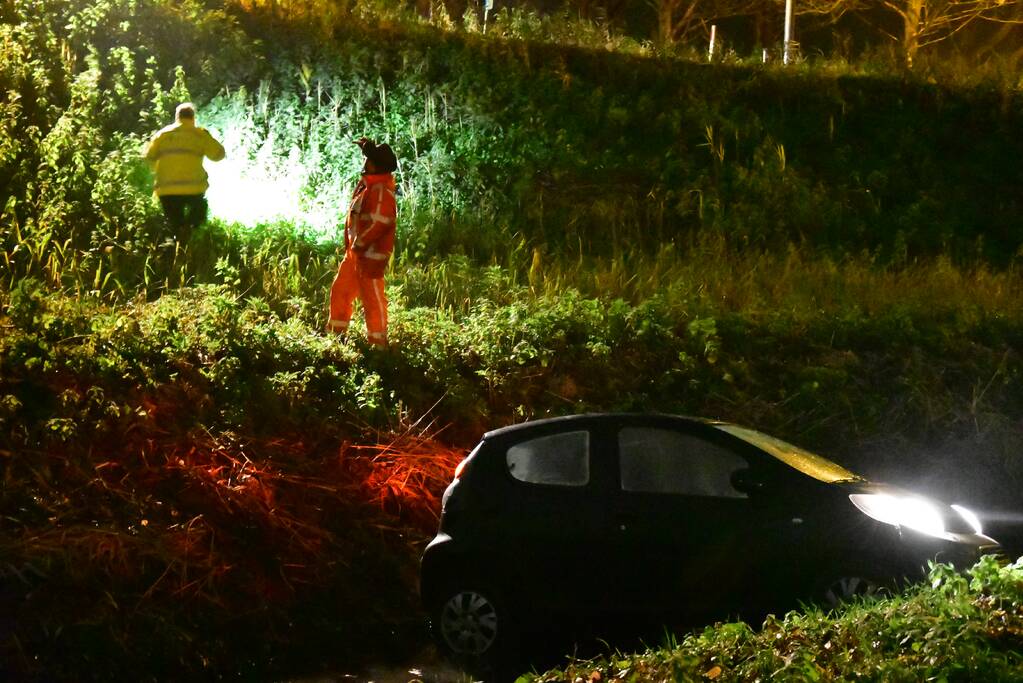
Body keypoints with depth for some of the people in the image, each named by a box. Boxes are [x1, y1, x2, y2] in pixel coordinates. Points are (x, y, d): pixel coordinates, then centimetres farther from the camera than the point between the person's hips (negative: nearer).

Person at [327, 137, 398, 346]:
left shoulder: (382, 190, -19)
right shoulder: (367, 184, 11)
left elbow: (379, 223, -25)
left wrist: (360, 244, -19)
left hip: (371, 254, -10)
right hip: (355, 252, 10)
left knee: (372, 299, -4)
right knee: (340, 290, 15)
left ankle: (377, 343, 3)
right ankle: (336, 335, 26)